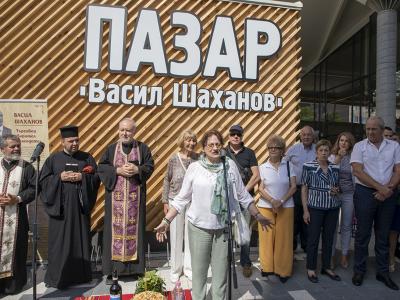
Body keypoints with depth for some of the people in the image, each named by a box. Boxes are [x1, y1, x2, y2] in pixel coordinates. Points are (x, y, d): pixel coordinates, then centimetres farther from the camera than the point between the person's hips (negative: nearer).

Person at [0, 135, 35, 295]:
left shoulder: (27, 167, 5)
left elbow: (33, 188, 0)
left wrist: (18, 198, -14)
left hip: (16, 217, -2)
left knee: (14, 249, 2)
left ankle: (13, 284, 13)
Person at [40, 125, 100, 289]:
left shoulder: (87, 158, 6)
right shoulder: (53, 159, 5)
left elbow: (96, 178, 1)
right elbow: (43, 180, 1)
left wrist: (82, 177, -15)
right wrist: (60, 177, -14)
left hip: (80, 206, 1)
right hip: (60, 207, 0)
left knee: (80, 240, 6)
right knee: (60, 241, 3)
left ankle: (81, 274, 19)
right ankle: (58, 276, 16)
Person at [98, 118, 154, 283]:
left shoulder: (142, 148, 5)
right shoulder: (111, 148, 7)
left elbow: (150, 166, 3)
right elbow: (101, 167, 2)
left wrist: (137, 169, -15)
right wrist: (118, 170, -12)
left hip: (135, 197, 0)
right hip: (116, 196, 0)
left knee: (134, 228, 4)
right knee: (115, 228, 1)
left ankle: (135, 267, 17)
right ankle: (112, 269, 10)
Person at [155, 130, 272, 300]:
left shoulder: (230, 165, -1)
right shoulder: (194, 167, -4)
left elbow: (242, 195, 7)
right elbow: (182, 198, 0)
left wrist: (257, 215, 10)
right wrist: (166, 221, -4)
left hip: (224, 227, 1)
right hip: (199, 227, -1)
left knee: (221, 270, 12)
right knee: (199, 270, 10)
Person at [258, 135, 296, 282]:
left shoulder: (289, 165, 3)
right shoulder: (263, 167, 2)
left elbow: (293, 187, -1)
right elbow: (261, 189, -1)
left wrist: (281, 201, -12)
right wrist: (272, 201, -15)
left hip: (286, 207, 0)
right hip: (266, 206, 0)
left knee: (283, 238, 2)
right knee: (267, 237, 3)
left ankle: (283, 270, 15)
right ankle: (267, 267, 18)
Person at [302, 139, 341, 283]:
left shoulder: (335, 167, 6)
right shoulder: (308, 166, -6)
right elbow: (304, 188, -5)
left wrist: (336, 190, -6)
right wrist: (305, 210, -9)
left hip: (333, 208, 4)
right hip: (315, 208, -4)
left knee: (329, 238, 13)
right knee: (313, 239, 4)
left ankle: (326, 267, 29)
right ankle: (311, 268, 19)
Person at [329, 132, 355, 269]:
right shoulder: (332, 157, 0)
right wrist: (338, 157, -21)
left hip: (349, 194, 1)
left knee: (347, 226, 10)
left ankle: (344, 255, 25)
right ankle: (331, 255, 19)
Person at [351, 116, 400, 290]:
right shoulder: (360, 146, -1)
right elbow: (357, 172, -10)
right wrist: (380, 187, -14)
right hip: (365, 193, -2)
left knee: (383, 235, 12)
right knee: (363, 234, 5)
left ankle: (383, 272, 25)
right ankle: (359, 270, 18)